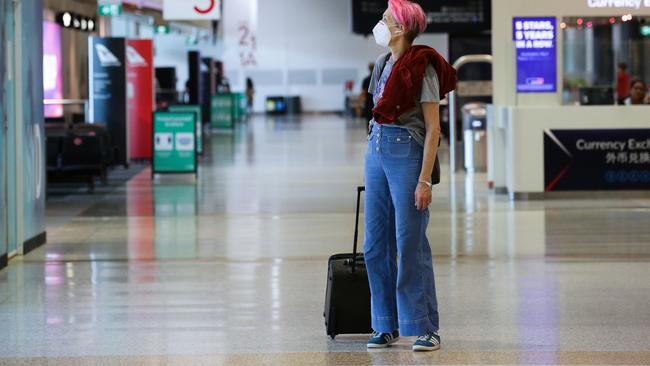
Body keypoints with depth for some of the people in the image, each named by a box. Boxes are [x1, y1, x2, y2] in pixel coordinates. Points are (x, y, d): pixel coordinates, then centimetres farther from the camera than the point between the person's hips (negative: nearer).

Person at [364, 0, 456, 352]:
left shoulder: (422, 68, -11)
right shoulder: (383, 63, 12)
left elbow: (433, 129, -13)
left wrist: (424, 181, -17)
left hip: (408, 153, -8)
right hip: (377, 151, 8)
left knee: (410, 244, -5)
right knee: (376, 244, 8)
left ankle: (426, 329, 2)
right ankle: (386, 326, 15)